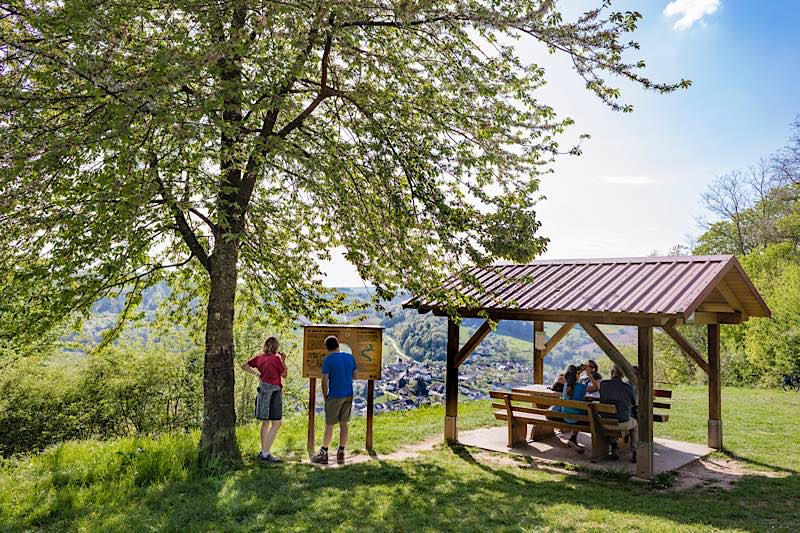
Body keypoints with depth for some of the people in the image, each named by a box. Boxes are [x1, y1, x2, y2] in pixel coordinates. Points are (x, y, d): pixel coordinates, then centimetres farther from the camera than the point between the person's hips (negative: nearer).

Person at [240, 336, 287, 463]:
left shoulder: (260, 357, 6)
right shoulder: (276, 358, -12)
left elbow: (244, 366, 17)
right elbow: (284, 374, -1)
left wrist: (257, 373, 16)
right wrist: (283, 360, 6)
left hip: (262, 389, 8)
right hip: (273, 391, -8)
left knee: (266, 422, 18)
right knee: (276, 423, -5)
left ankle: (263, 451, 25)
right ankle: (266, 453, -9)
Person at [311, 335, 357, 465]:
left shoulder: (328, 359, -10)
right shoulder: (350, 357, 3)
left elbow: (325, 381, -10)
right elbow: (354, 376, 11)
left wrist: (325, 396, 2)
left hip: (334, 396, -4)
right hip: (348, 395, 4)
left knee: (329, 425, 4)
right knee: (344, 424, 10)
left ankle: (323, 454, 11)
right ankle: (341, 454, 14)